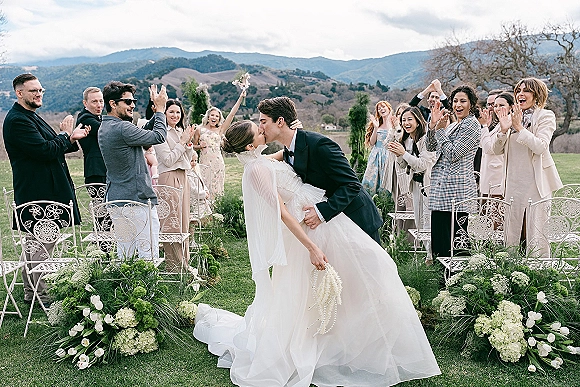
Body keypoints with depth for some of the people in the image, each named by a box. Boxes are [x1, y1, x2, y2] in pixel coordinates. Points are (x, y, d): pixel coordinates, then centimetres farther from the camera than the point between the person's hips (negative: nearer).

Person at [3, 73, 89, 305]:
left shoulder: (30, 117, 18)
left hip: (43, 189, 11)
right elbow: (44, 151, -22)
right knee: (43, 244, -7)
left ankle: (31, 292, 26)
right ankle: (41, 297, 1)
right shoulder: (17, 120, -15)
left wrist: (71, 139, 6)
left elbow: (50, 149, 21)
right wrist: (65, 135, -6)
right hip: (38, 193, -11)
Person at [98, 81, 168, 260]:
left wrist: (155, 111, 10)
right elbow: (159, 136, -12)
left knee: (124, 255, 12)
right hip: (137, 200, -10)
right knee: (149, 256, -4)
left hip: (116, 200, 10)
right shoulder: (122, 128, -16)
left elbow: (143, 134, 17)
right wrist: (160, 109, 0)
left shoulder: (104, 128, 14)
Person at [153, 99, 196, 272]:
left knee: (183, 221, 12)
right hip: (168, 178, -8)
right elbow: (169, 160, -14)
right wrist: (182, 142, -10)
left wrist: (189, 142, 2)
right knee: (172, 223, -6)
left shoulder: (181, 131, 16)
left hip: (183, 177, 8)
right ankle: (174, 266, 1)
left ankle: (184, 262, 21)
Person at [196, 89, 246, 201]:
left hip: (217, 162, 0)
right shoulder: (200, 130, 8)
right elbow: (194, 146, 16)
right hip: (204, 161, 0)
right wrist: (200, 146, -7)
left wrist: (241, 98, -3)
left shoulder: (220, 130, 7)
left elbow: (232, 114, 1)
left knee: (215, 186, 2)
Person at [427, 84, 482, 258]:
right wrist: (433, 124, 4)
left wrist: (440, 129, -9)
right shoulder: (452, 125, 19)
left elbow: (453, 154, -15)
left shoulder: (472, 125, -7)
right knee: (438, 235, 12)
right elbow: (430, 148, 15)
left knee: (454, 237, -5)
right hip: (440, 188, 9)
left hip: (457, 189, -9)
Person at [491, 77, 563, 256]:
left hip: (536, 183, -4)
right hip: (513, 183, 4)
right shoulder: (510, 116, 12)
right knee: (511, 232, 8)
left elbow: (540, 147, -15)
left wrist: (519, 127, -18)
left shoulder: (545, 116, 0)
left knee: (537, 232, -3)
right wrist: (503, 129, -10)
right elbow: (496, 149, 6)